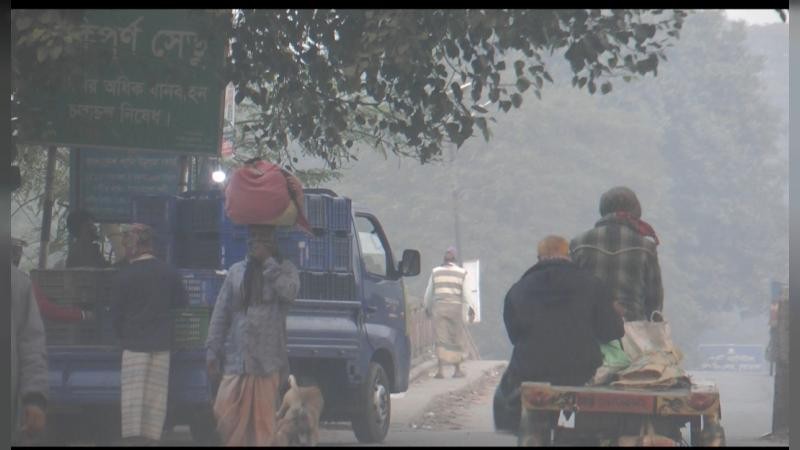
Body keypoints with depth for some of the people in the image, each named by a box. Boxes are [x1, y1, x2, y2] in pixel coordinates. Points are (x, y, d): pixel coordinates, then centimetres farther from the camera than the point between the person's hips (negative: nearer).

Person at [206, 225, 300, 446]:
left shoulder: (284, 269, 8)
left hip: (267, 361, -2)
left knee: (264, 421, 0)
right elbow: (220, 313, 12)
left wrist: (268, 262, -10)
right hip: (235, 358, 2)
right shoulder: (236, 271, 13)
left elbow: (289, 291, -16)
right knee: (226, 413, -6)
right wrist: (212, 351, 5)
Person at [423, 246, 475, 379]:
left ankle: (440, 370, -13)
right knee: (457, 338, 9)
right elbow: (466, 292, -4)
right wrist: (471, 308, -5)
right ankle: (457, 370, 14)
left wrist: (427, 307, 26)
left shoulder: (435, 271, 7)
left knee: (441, 339, -1)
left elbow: (429, 292, 13)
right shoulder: (462, 272, 3)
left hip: (439, 307, 1)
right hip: (455, 307, -1)